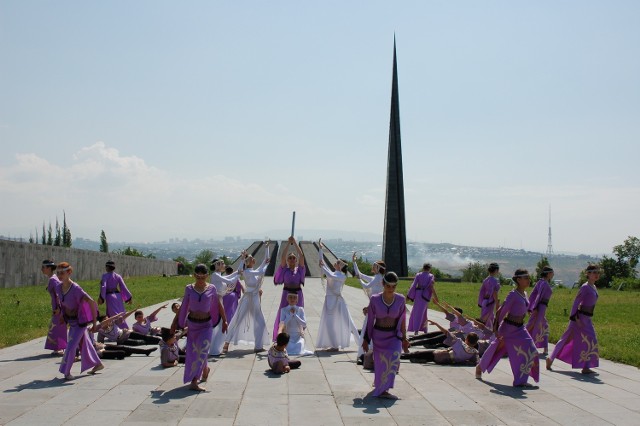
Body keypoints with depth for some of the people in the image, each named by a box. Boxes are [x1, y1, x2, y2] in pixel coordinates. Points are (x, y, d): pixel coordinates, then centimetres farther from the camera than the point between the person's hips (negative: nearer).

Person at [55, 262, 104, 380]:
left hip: (80, 321, -8)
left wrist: (94, 321, -23)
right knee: (84, 343, 19)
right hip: (71, 320, 8)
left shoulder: (75, 289, -27)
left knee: (71, 346, -8)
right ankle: (98, 364, 35)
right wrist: (63, 315, 15)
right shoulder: (59, 288, -6)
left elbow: (91, 302, -28)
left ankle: (66, 371, 6)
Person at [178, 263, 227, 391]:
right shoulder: (189, 289, -2)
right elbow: (183, 307, 5)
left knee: (202, 351, -12)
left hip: (206, 324, -2)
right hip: (192, 323, 2)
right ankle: (205, 368, 39)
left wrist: (224, 321, 10)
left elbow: (219, 305, 7)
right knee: (193, 351, 9)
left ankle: (194, 382, -7)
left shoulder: (211, 288, -3)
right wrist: (179, 323, 6)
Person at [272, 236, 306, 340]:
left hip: (298, 294, 1)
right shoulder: (284, 270, 4)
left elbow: (301, 256, -6)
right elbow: (283, 257, -9)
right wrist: (288, 244, -11)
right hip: (286, 293, -1)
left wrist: (295, 243, -9)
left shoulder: (299, 269, 5)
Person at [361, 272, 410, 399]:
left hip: (394, 336, 0)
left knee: (394, 358, -20)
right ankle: (379, 384, 35)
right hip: (378, 335, 0)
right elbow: (370, 320, -1)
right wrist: (366, 339, 2)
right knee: (379, 362, 8)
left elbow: (402, 320, 2)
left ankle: (383, 389, -18)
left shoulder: (400, 299, -6)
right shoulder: (375, 299, -9)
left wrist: (404, 338, 5)